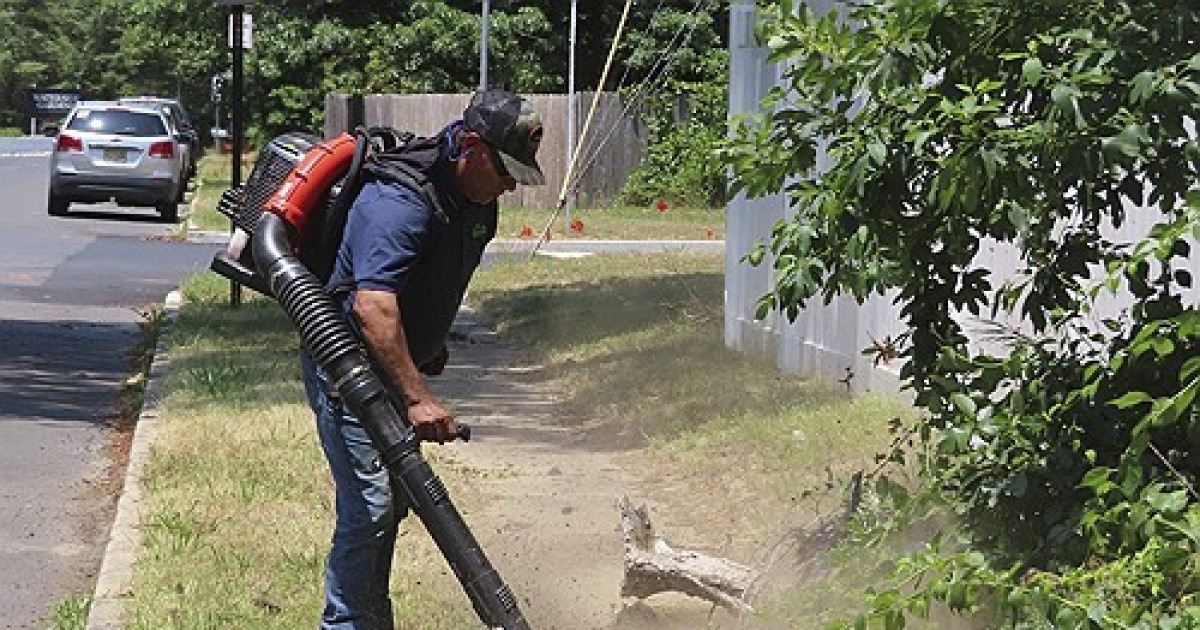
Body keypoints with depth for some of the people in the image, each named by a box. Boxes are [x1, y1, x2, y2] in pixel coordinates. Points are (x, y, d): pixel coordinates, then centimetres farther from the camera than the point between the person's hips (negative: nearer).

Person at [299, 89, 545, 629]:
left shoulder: (475, 200, 2)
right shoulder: (401, 201, -29)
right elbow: (371, 304, -40)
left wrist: (432, 349, 24)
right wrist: (416, 398, -44)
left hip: (394, 366, 10)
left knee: (392, 502, 16)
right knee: (369, 507, -15)